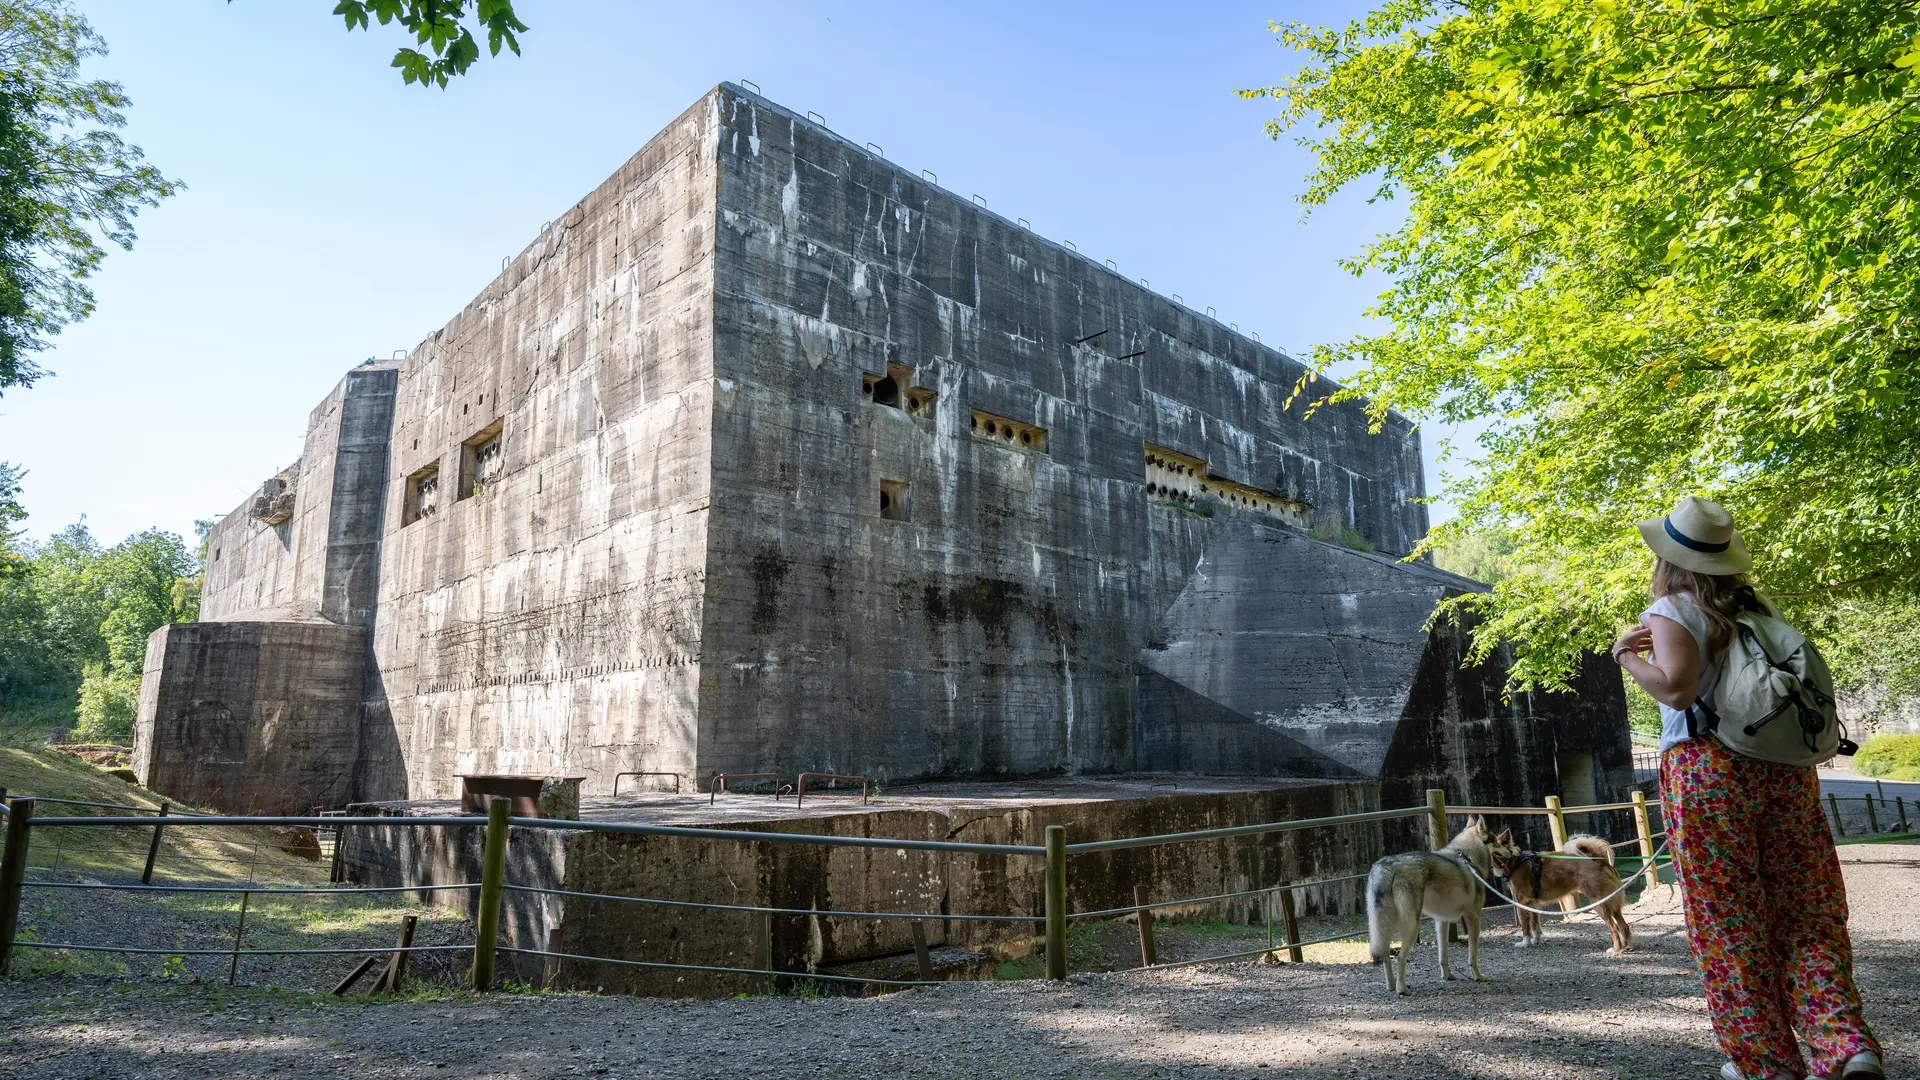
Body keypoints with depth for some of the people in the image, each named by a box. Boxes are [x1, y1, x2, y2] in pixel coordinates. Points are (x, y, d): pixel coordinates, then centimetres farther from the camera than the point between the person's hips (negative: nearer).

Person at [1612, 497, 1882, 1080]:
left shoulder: (1672, 611, -7)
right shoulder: (1759, 606, 13)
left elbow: (1678, 687, -19)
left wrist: (1629, 659, -3)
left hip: (1706, 768, -6)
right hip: (1785, 767, 6)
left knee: (1728, 923, 3)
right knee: (1806, 915, 10)